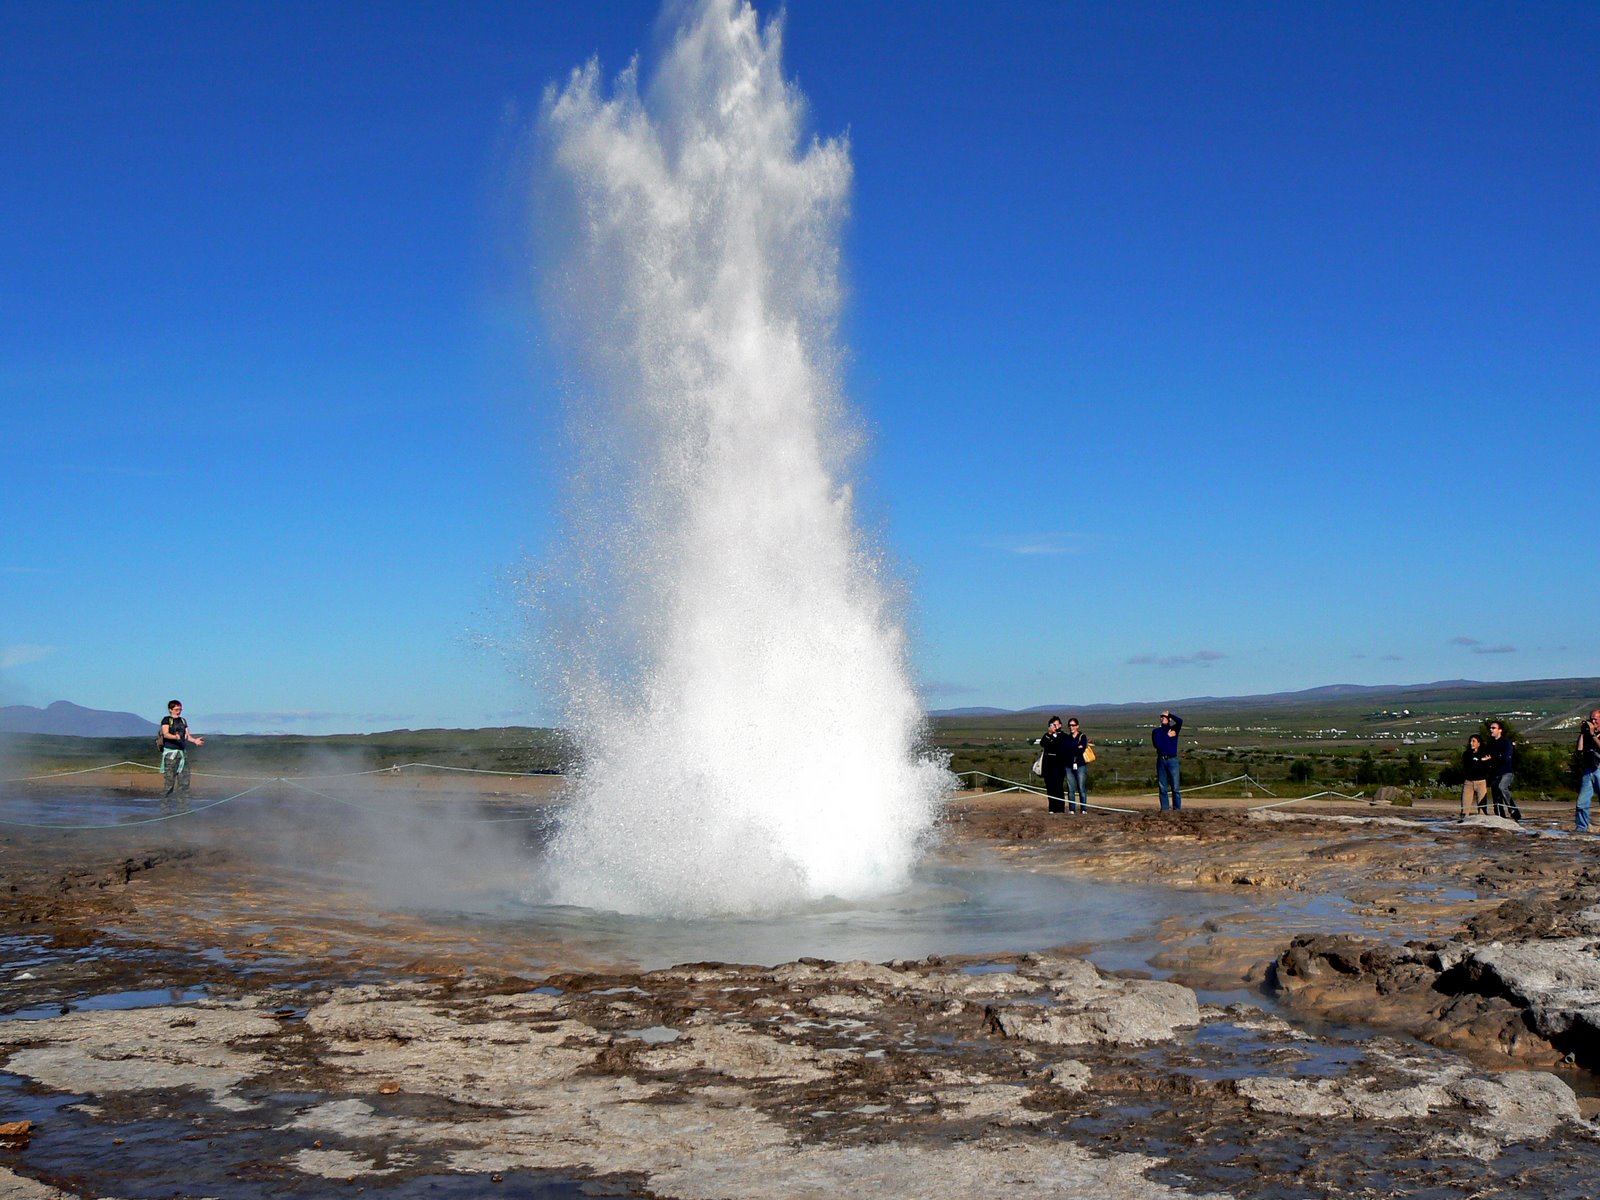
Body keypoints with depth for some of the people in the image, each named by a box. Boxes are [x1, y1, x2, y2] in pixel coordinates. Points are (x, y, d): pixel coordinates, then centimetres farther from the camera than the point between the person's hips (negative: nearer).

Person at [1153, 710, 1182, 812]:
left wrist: (1169, 714, -4)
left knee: (1175, 786, -4)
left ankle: (1177, 807, -1)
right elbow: (1156, 744, -4)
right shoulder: (1156, 731, 12)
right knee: (1162, 787, 3)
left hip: (1172, 760, -2)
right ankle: (1164, 807, 7)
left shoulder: (1174, 729, 7)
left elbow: (1180, 721, -14)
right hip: (1161, 760, 2)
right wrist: (1168, 736, -6)